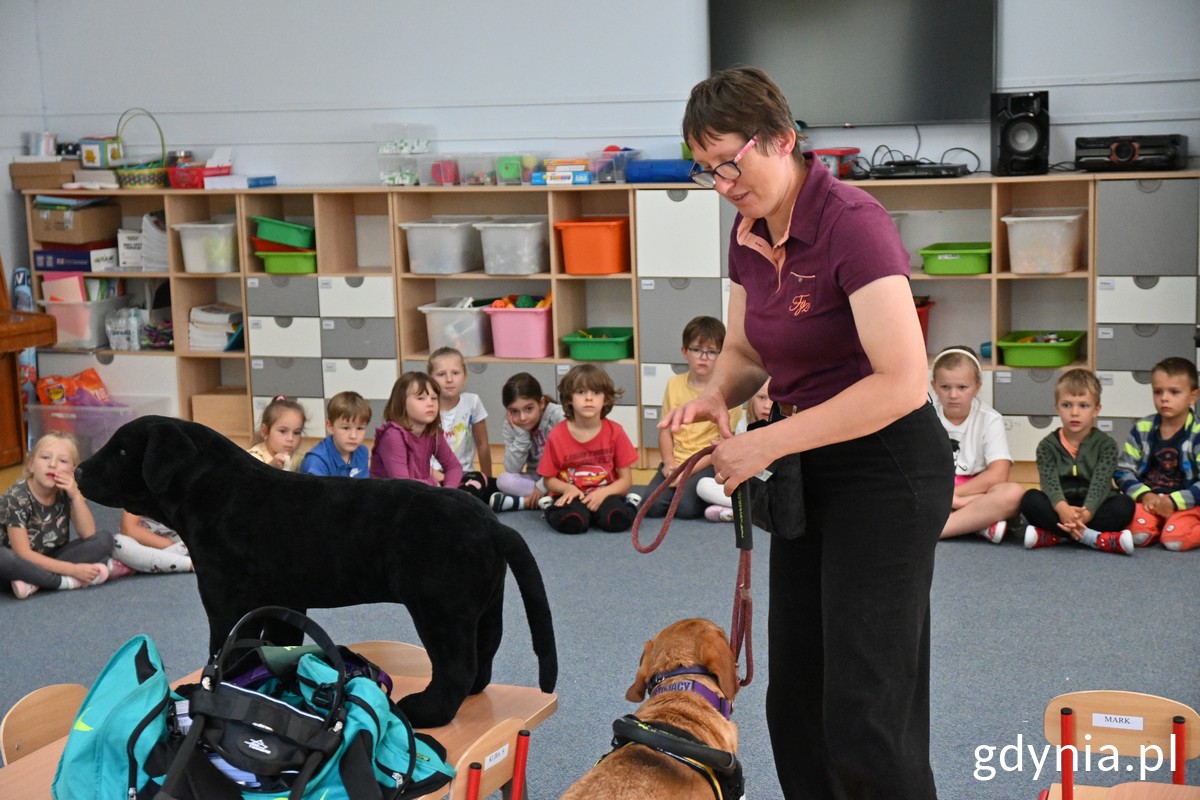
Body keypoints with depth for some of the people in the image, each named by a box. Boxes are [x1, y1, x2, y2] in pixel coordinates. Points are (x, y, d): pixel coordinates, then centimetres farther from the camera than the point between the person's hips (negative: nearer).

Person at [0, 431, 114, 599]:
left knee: (104, 539, -15)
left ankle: (34, 581, -23)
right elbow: (23, 554, -24)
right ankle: (68, 581, -23)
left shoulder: (66, 492, -7)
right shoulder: (17, 498, -21)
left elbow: (88, 534, -13)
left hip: (53, 558, 5)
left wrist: (76, 495, -26)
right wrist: (72, 569, -28)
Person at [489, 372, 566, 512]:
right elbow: (512, 469, -14)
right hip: (536, 479, 3)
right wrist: (521, 434, -23)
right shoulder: (510, 426, -7)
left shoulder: (558, 417, -19)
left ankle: (526, 501, -25)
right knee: (504, 480, -24)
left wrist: (543, 485, -21)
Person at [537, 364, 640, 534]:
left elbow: (626, 479, -1)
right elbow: (549, 479, 4)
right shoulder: (557, 435, -5)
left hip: (605, 494, 1)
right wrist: (567, 488, -18)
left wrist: (603, 493, -20)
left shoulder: (615, 432, -3)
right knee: (570, 521, -36)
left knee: (617, 520, -33)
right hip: (573, 496, -1)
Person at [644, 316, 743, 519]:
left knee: (686, 506, -27)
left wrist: (691, 468, -15)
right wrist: (670, 463, -9)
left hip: (709, 464, -4)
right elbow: (666, 429, 8)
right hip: (676, 462, 4)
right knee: (652, 505, -19)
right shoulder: (674, 384, 8)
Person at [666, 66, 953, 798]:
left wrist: (769, 443, -25)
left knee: (863, 714, -6)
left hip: (886, 470, -9)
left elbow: (903, 382, -28)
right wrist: (716, 395, -5)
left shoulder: (852, 223, -21)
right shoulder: (750, 233, 4)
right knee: (796, 700, 15)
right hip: (809, 475, 9)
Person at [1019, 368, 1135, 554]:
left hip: (1094, 509, 0)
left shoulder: (1106, 444, 0)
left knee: (1124, 505, -29)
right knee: (1030, 499, -28)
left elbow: (1100, 483, -16)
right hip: (1060, 507, 0)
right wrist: (1063, 508, -39)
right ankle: (1094, 538, -32)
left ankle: (1051, 536, -32)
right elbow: (1050, 482, -15)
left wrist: (1086, 513, -37)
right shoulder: (1048, 445, 2)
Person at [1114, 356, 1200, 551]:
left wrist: (1174, 501, -22)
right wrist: (1144, 495, -15)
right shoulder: (1142, 429, 2)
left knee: (1175, 539, -30)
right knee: (1138, 534, -27)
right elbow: (1123, 471, 2)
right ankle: (1158, 525, 5)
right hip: (1148, 498, 2)